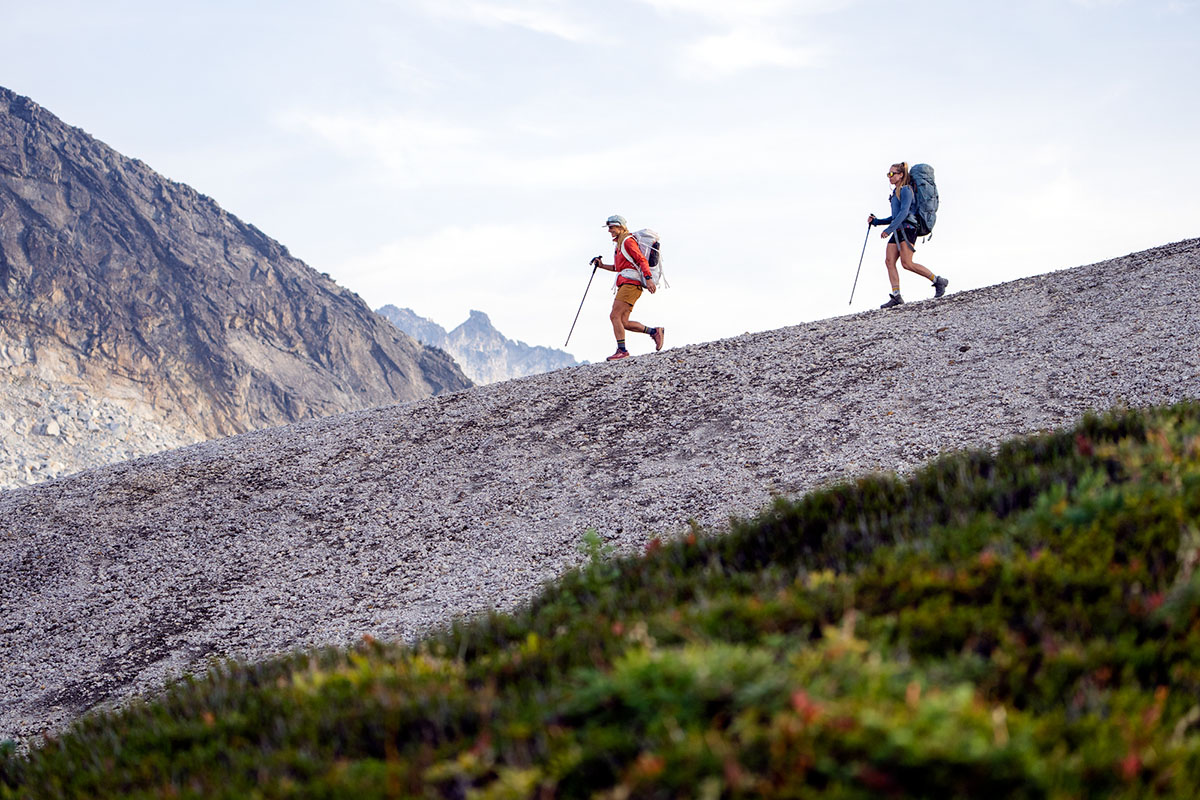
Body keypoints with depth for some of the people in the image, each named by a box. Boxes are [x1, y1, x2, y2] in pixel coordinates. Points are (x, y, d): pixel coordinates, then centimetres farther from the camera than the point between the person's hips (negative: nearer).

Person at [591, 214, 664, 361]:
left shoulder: (628, 241, -6)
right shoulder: (620, 244, 23)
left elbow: (642, 260, -15)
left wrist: (648, 279, -26)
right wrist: (602, 265, 21)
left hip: (631, 283, -10)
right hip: (624, 285, 10)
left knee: (615, 316, -15)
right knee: (624, 322, 3)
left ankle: (622, 350, -16)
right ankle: (654, 332, 9)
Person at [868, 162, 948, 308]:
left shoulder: (906, 190, -6)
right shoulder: (896, 193, 23)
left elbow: (904, 212, -18)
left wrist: (889, 229, -23)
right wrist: (876, 221, 21)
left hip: (907, 229, -9)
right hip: (898, 231, 9)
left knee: (907, 263, -16)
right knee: (889, 261, -5)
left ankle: (938, 281, -5)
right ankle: (896, 296, -10)